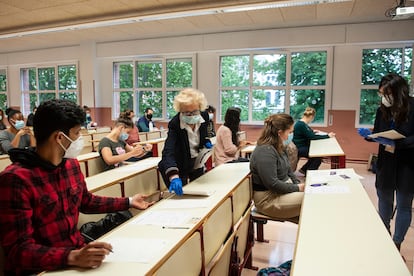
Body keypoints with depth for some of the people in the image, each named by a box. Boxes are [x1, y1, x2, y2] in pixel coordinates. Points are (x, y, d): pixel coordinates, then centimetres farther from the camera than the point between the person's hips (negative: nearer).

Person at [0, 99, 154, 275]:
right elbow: (18, 250, -21)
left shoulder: (71, 164, 3)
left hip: (78, 251, 7)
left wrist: (128, 202, 19)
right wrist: (72, 257, -35)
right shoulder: (15, 178, -19)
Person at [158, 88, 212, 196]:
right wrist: (174, 176, -54)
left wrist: (206, 142, -8)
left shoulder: (204, 116, -15)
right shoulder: (174, 124, -29)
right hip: (179, 167, -5)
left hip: (197, 165, 5)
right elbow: (168, 152, -41)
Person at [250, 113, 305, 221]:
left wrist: (299, 184, 1)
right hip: (269, 199, -9)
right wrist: (297, 188, -16)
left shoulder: (279, 147, 8)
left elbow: (288, 170, 17)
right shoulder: (265, 152, -23)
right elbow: (272, 184, -25)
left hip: (284, 188, 9)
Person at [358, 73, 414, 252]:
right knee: (384, 200, 17)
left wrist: (398, 145, -28)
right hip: (385, 164, 5)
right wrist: (368, 135, -12)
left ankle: (396, 244, 25)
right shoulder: (382, 110, -1)